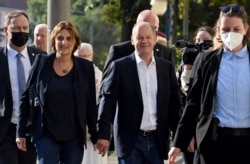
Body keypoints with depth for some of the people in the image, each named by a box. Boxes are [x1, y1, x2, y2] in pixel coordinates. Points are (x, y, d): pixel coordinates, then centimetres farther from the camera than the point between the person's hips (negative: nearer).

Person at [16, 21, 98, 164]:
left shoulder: (85, 67, 1)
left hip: (74, 137, 1)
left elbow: (91, 104, 4)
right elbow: (26, 99, 2)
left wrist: (95, 136, 2)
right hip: (46, 135, -1)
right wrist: (21, 133, -1)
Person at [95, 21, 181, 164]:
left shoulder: (167, 67, 8)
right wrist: (104, 135, -10)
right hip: (130, 141, -3)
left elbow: (174, 104, 9)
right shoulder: (120, 66, -1)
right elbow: (108, 101, -4)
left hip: (157, 140, 3)